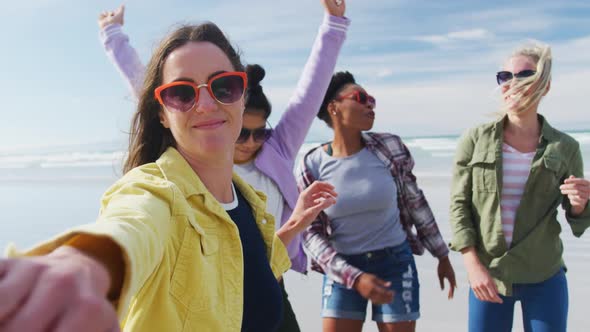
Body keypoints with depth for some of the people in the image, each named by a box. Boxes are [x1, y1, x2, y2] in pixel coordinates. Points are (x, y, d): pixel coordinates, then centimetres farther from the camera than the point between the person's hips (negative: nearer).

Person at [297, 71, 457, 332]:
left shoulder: (389, 148, -8)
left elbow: (415, 202, 5)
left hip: (395, 263, 0)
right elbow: (311, 232, -8)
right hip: (342, 269, 0)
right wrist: (354, 277, -18)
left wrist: (442, 256, 11)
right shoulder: (313, 166, -9)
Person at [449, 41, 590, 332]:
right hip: (488, 277, 0)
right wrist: (473, 266, -14)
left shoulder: (564, 148, -1)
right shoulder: (474, 141, -3)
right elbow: (459, 205, -4)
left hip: (545, 279, 1)